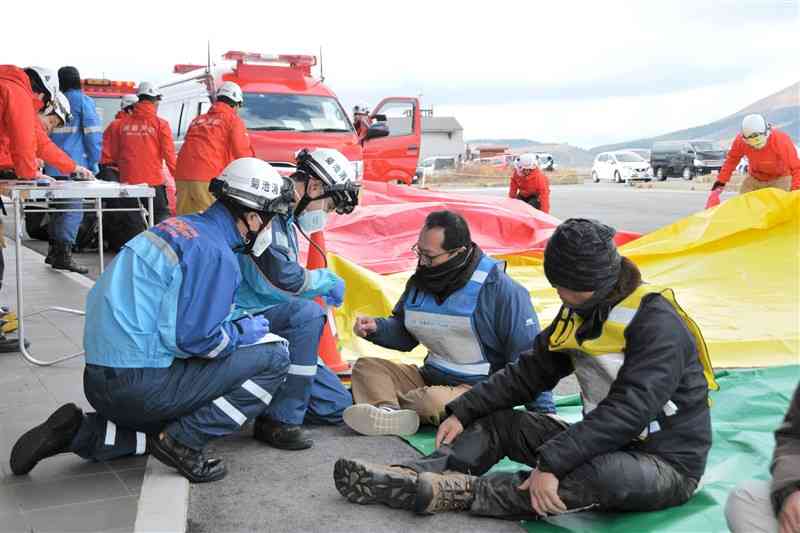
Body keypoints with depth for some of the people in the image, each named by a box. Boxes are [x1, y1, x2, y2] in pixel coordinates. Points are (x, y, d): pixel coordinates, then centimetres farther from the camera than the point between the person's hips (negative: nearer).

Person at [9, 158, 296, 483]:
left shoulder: (182, 226, 11)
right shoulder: (216, 254, -15)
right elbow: (197, 338, -18)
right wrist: (249, 329, -1)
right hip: (140, 385, -9)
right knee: (274, 356, -7)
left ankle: (80, 433, 16)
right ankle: (185, 441, -5)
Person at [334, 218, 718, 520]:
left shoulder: (657, 323, -23)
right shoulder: (580, 313, 3)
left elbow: (629, 410, -33)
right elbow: (529, 372, 6)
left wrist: (551, 464, -37)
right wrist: (462, 411, -1)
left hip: (665, 464, -8)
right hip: (604, 445, 8)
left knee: (602, 474, -39)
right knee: (499, 421, 1)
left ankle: (457, 492, -31)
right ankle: (410, 477, -17)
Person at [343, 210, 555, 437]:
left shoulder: (500, 289, -16)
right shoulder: (422, 280, 6)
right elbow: (403, 333, 20)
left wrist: (544, 410, -14)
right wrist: (376, 328, -2)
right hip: (430, 377, 7)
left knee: (433, 401, -37)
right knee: (366, 366, -5)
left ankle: (383, 404, -9)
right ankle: (390, 415, -32)